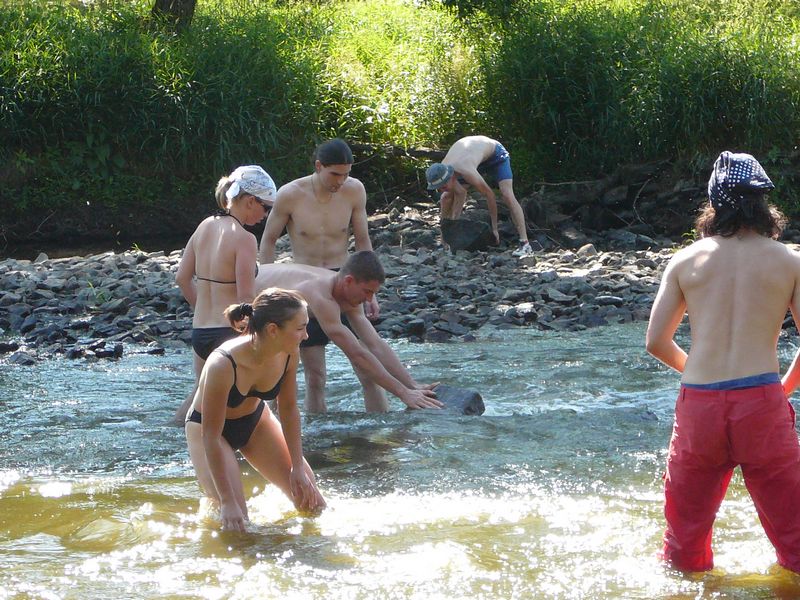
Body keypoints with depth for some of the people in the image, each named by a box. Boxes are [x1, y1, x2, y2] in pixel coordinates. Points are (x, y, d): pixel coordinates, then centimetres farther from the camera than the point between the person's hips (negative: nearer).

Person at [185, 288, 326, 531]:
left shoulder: (289, 354, -23)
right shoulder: (223, 364, -40)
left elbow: (289, 409, -5)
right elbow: (211, 437, -33)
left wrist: (298, 468, -4)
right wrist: (227, 502, -32)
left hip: (255, 419, 6)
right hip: (206, 427, -6)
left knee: (310, 498, 1)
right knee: (236, 521, -16)